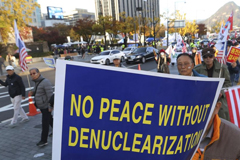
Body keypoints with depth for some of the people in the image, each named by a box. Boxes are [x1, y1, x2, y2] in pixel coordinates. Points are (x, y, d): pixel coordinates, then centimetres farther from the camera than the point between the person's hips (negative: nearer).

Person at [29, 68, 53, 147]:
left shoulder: (45, 82, -22)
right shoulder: (37, 82, 8)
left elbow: (50, 94, -25)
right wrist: (32, 93, -2)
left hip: (46, 107, -9)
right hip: (42, 107, 9)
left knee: (45, 124, -2)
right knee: (50, 120, 23)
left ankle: (44, 140, 9)